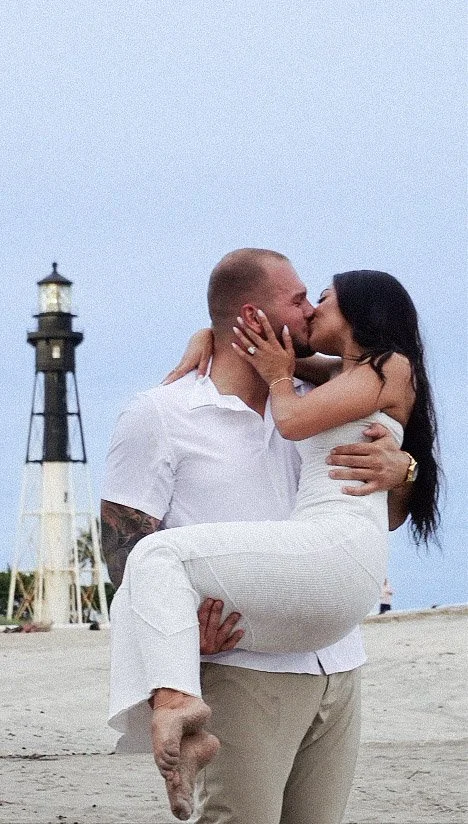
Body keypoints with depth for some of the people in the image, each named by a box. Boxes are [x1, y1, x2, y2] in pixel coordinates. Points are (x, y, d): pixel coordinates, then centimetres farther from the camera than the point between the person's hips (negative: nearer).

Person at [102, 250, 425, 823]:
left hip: (339, 667, 6)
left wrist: (400, 471, -4)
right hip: (246, 668, -6)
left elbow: (387, 518, 20)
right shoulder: (158, 417, 0)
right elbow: (124, 544, -4)